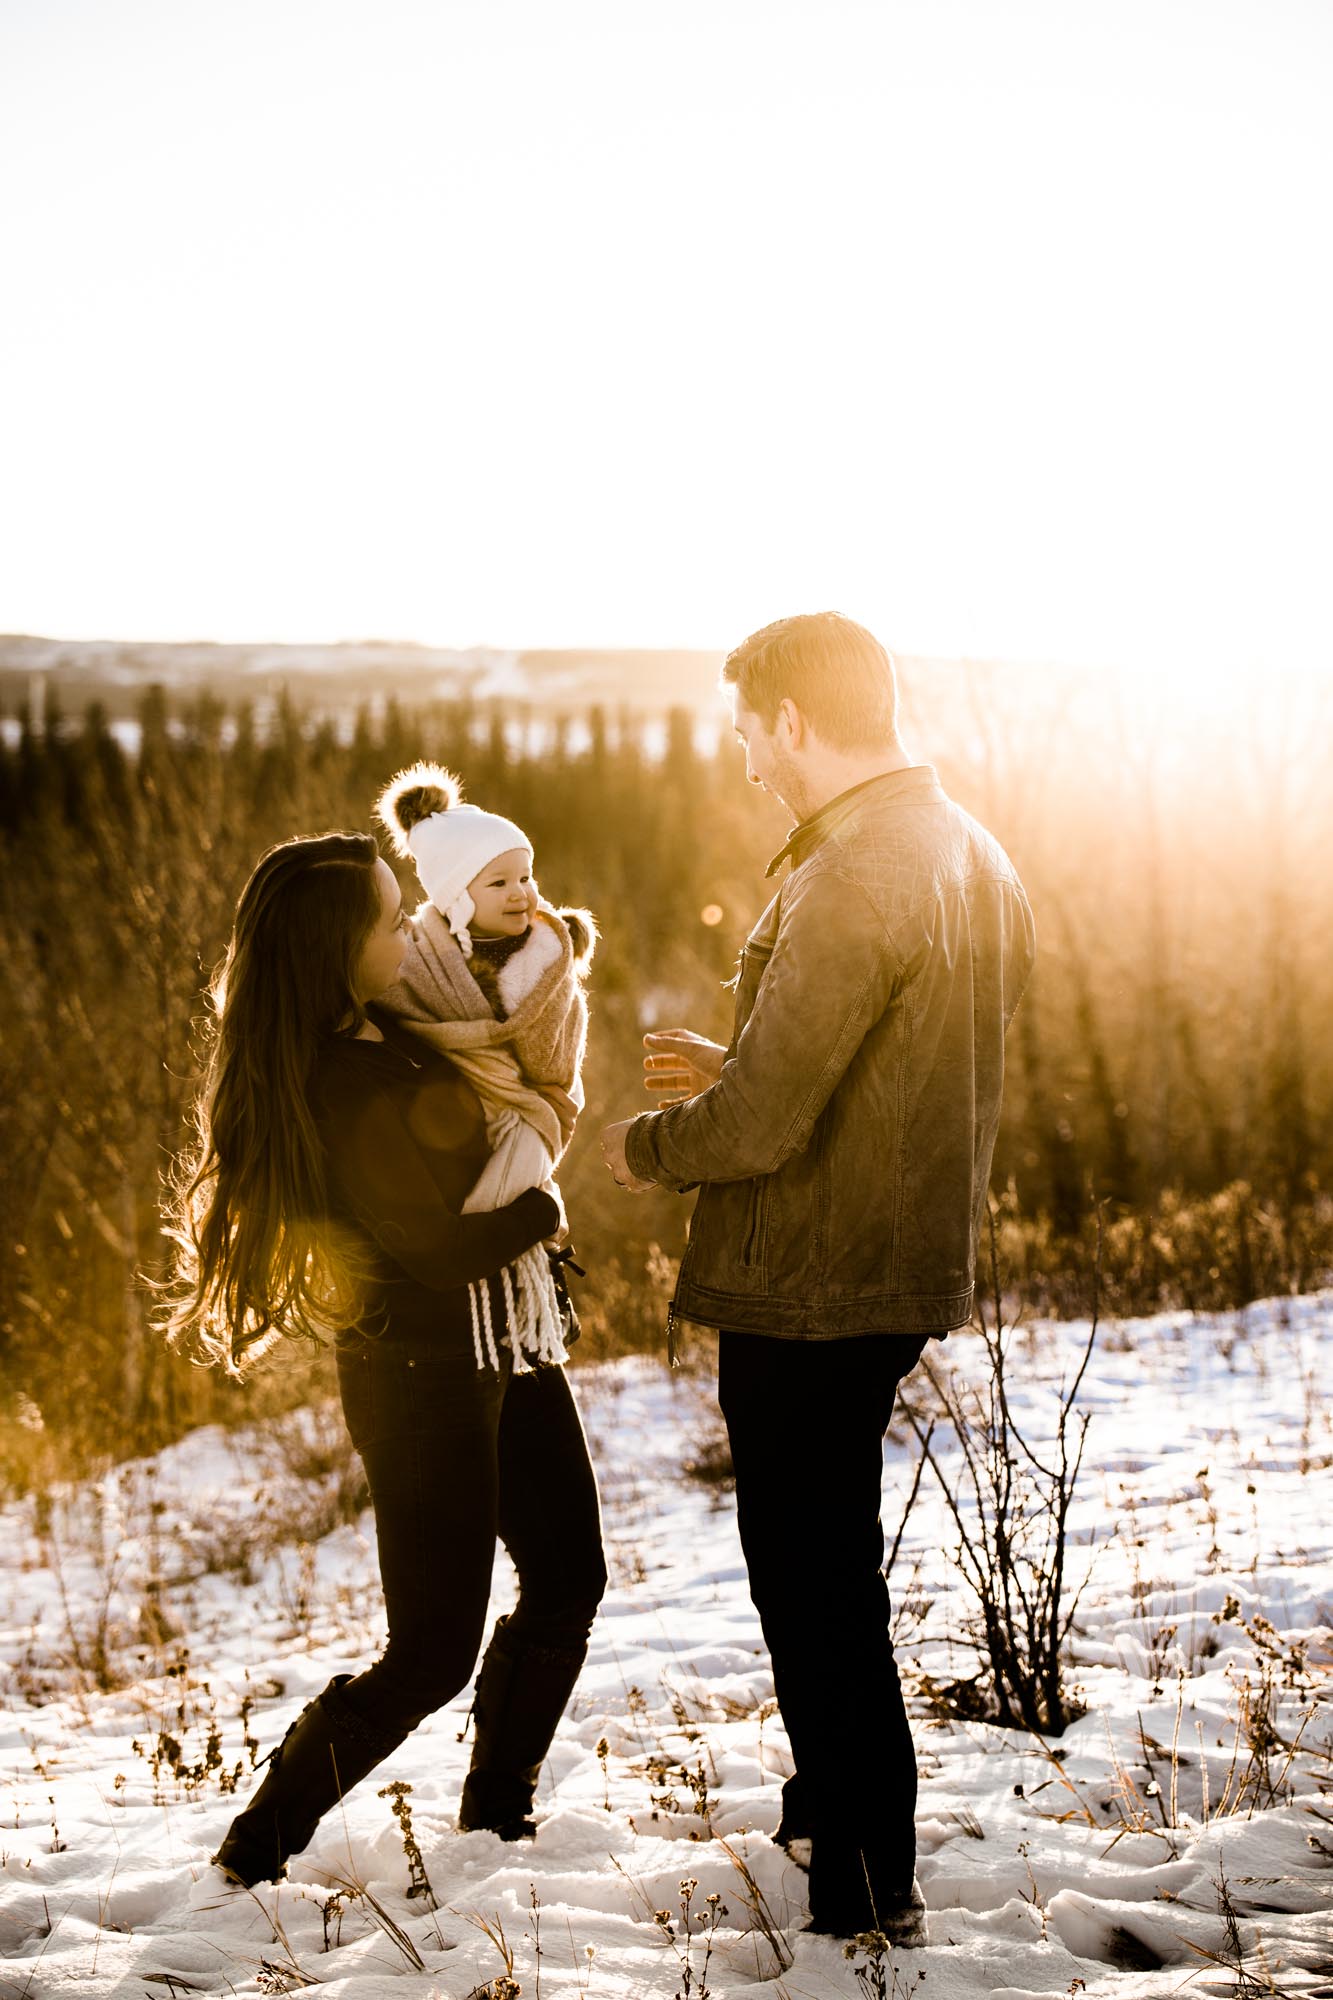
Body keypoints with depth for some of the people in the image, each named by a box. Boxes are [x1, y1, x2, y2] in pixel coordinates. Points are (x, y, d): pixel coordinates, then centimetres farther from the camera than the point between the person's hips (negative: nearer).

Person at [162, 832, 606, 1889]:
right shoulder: (348, 1098, -28)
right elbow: (449, 1248, -23)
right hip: (427, 1375, -9)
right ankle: (257, 1854, 12)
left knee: (568, 1579, 18)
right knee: (433, 1652, -2)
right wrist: (542, 1209, -5)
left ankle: (497, 1811, 33)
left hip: (503, 1346, 9)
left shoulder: (380, 1028, 0)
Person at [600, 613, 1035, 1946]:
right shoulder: (973, 859, 9)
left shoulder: (852, 880, -23)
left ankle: (870, 1889, 14)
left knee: (812, 1586, 3)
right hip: (901, 1272, 10)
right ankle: (832, 1816, 40)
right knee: (830, 1564, 25)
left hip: (808, 1291, -10)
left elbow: (759, 1125, -25)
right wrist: (731, 1067, 17)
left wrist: (647, 1146, -6)